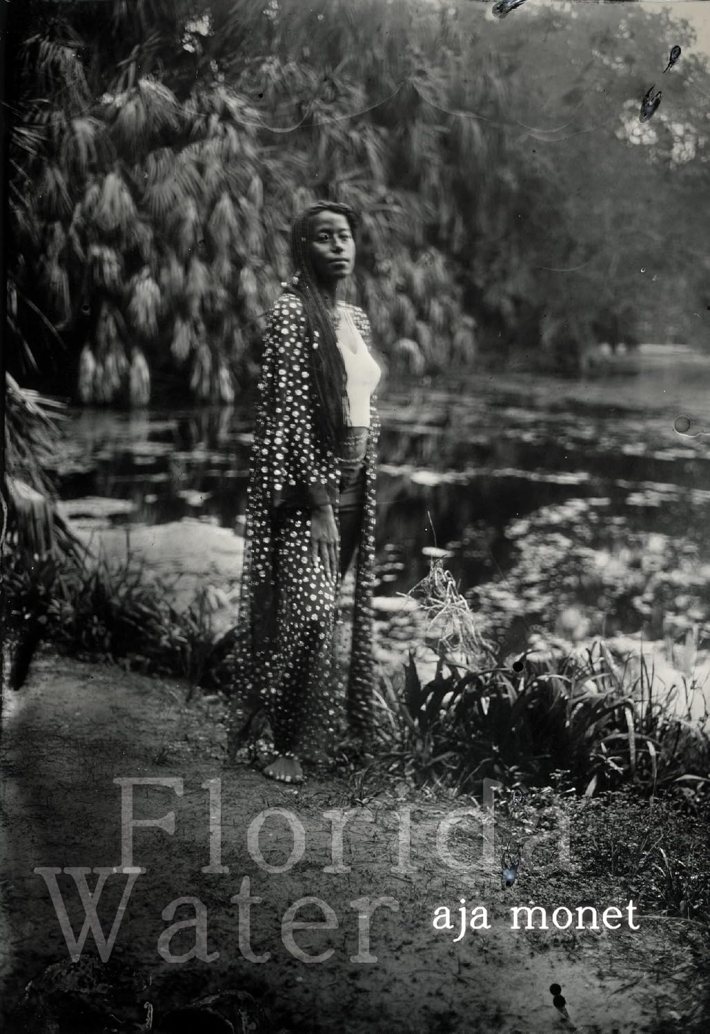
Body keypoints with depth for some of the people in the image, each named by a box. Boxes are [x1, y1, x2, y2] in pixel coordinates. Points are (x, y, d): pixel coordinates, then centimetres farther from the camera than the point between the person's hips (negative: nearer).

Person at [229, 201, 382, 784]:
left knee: (328, 609, 11)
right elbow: (290, 411, -16)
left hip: (351, 484, 7)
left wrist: (364, 486, 13)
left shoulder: (356, 318, 14)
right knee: (307, 610, -9)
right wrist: (318, 503, -19)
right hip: (305, 486, -7)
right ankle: (282, 743, 3)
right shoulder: (292, 314, -10)